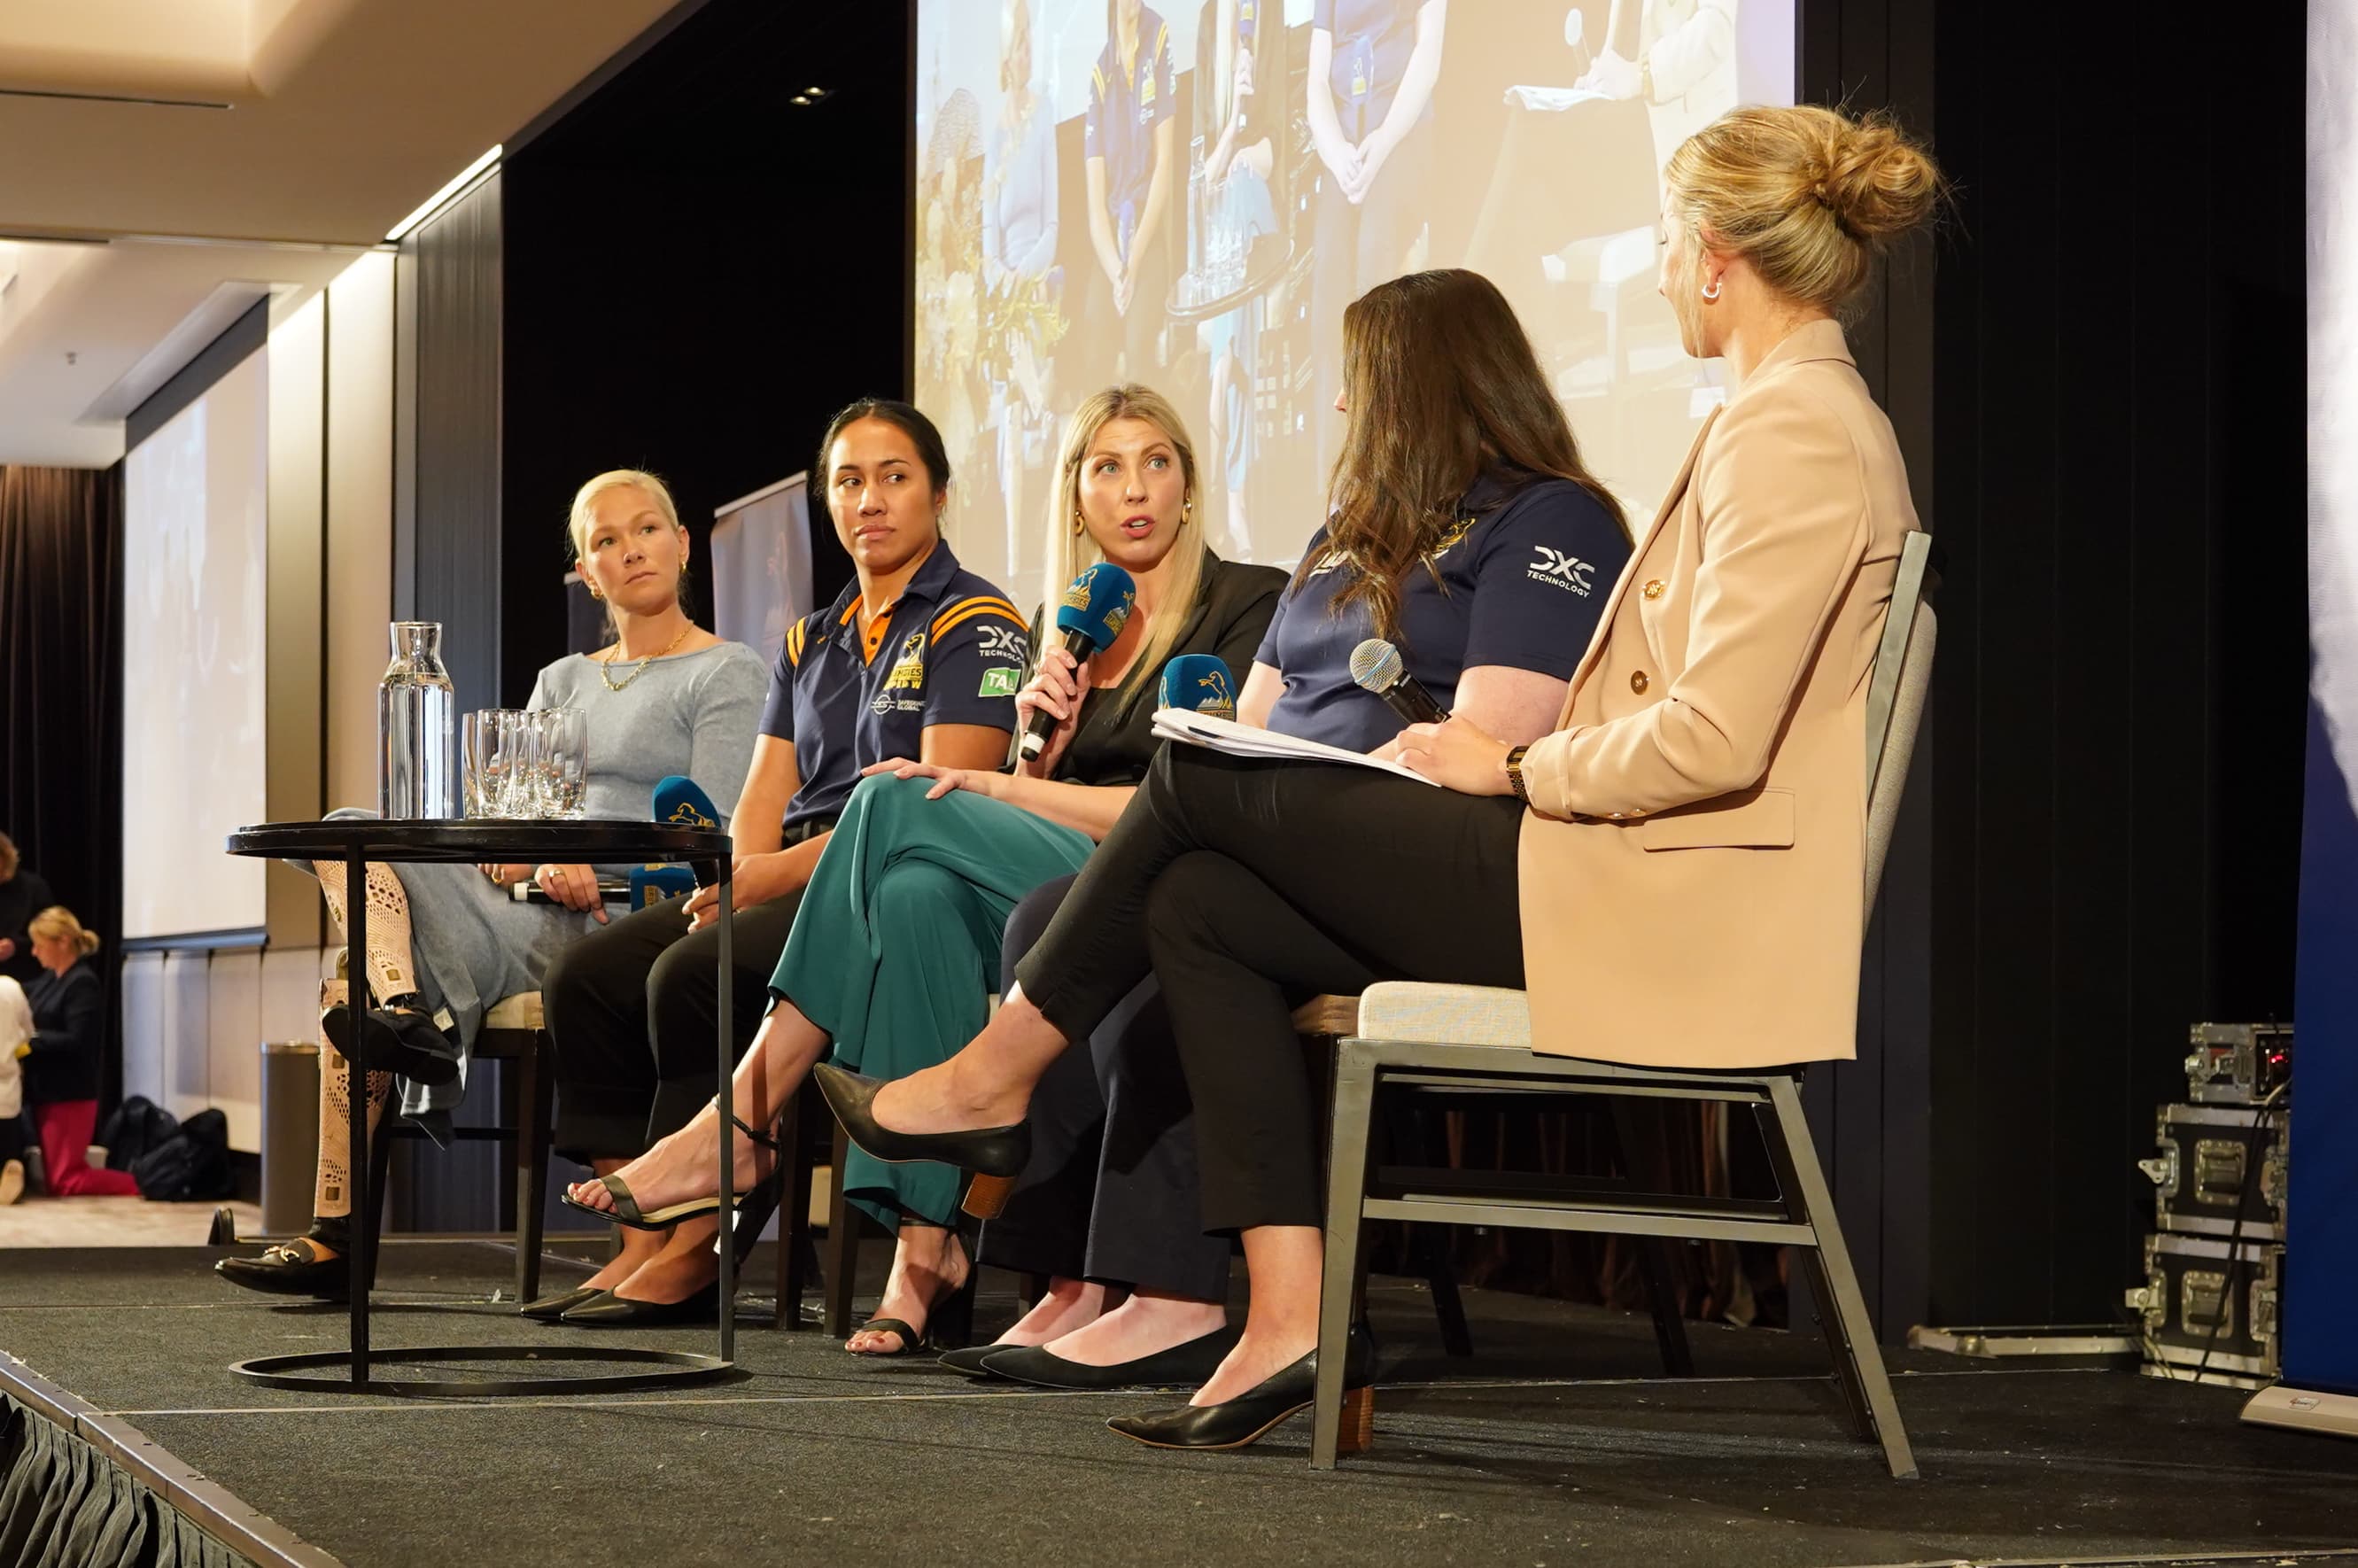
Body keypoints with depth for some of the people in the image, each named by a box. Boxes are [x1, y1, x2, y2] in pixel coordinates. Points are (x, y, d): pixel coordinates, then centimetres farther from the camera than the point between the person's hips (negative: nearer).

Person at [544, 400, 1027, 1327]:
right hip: (794, 888, 8)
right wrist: (731, 882, -8)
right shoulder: (811, 644, 23)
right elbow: (762, 802, 16)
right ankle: (642, 1247, -16)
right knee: (589, 974, -11)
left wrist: (782, 870, -17)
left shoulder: (974, 626, -1)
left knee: (696, 974, -30)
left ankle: (695, 1252, -22)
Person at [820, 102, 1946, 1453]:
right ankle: (1290, 1327, -2)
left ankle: (996, 1079, 18)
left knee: (1208, 778, -2)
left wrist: (1514, 768, -8)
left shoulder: (1791, 432, -14)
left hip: (1664, 910, -10)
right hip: (1641, 885, 10)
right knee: (1199, 904, 4)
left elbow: (1715, 739, -23)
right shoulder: (1812, 418, 19)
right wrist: (1522, 758, 10)